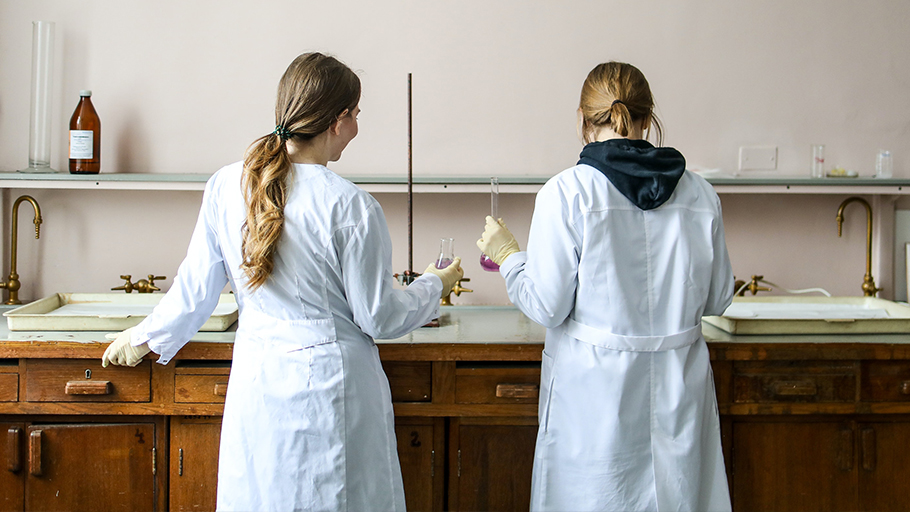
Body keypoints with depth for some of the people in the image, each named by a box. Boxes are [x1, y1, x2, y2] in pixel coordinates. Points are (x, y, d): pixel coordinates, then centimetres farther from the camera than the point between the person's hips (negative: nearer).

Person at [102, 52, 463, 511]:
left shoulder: (226, 186, -3)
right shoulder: (351, 206, -16)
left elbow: (196, 287, 7)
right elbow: (379, 318, -8)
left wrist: (145, 336, 25)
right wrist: (435, 285, 10)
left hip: (255, 381, 5)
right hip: (331, 382, -4)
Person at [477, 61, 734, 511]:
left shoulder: (566, 192, -12)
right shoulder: (700, 194, 0)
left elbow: (547, 306, -10)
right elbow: (716, 298, 8)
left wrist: (507, 255, 6)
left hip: (595, 388, -3)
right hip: (678, 389, 4)